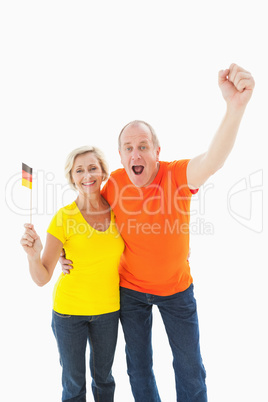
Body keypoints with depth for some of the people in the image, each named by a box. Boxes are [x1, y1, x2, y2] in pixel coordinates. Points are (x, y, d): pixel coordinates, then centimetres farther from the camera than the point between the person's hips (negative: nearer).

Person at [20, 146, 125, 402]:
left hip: (107, 308, 2)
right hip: (69, 309, -2)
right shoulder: (64, 217, -16)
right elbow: (42, 278, -18)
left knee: (103, 376, 21)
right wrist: (33, 255, -36)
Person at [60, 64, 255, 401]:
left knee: (190, 367, 16)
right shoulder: (114, 183, -15)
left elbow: (212, 161, -45)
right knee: (138, 365, 20)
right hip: (130, 289, 2)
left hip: (176, 287, -1)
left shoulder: (177, 175, -23)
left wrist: (235, 106, -61)